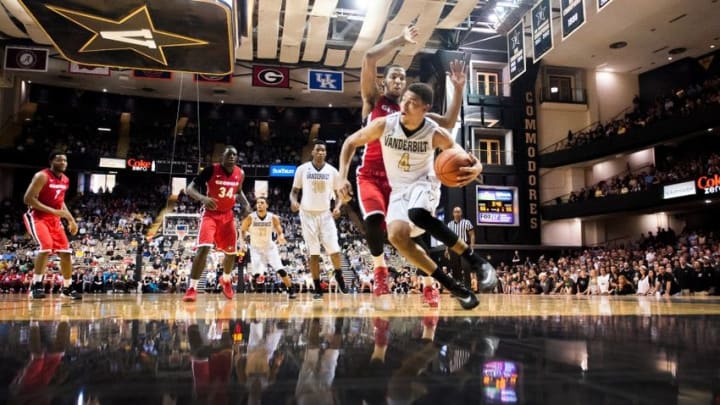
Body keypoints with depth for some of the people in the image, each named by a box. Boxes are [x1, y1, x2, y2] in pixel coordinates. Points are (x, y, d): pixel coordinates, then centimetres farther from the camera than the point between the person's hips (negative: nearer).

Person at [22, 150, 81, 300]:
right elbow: (28, 198, -21)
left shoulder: (66, 180, 7)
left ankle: (67, 288, 13)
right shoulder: (42, 176, -16)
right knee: (46, 247, -27)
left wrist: (71, 219, 10)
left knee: (66, 251, 1)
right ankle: (36, 285, -13)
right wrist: (53, 211, -28)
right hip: (36, 217, -7)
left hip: (54, 219, 7)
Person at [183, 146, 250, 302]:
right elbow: (190, 188, -17)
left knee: (231, 252, 12)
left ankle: (226, 280, 40)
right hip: (210, 214, -5)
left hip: (228, 215, 5)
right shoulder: (211, 169, -17)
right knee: (204, 248, -22)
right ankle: (192, 288, -16)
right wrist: (203, 198, -37)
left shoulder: (240, 173, -2)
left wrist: (245, 202, -3)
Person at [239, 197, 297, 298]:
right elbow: (242, 230, 0)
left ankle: (291, 290, 8)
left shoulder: (273, 218, -13)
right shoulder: (250, 218, -15)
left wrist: (281, 237, -23)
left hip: (270, 247, 1)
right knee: (257, 273, -13)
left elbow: (279, 231, 0)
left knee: (281, 270, -9)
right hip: (256, 248, -1)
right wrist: (242, 242, -15)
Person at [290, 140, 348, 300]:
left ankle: (339, 277, 19)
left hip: (326, 214, 1)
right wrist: (293, 201, -17)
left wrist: (337, 206, -12)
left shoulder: (332, 171, 2)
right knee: (313, 253, 1)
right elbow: (295, 190, 5)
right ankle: (317, 288, 8)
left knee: (334, 249, -6)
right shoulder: (302, 169, -1)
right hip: (308, 214, -1)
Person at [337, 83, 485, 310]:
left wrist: (476, 168, -37)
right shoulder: (384, 125, -15)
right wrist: (343, 177, -12)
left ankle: (472, 259, -22)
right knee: (396, 235, -24)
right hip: (399, 190, 3)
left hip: (424, 183, -3)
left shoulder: (435, 134, -18)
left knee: (417, 213, -39)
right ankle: (452, 286, -13)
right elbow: (351, 143, -1)